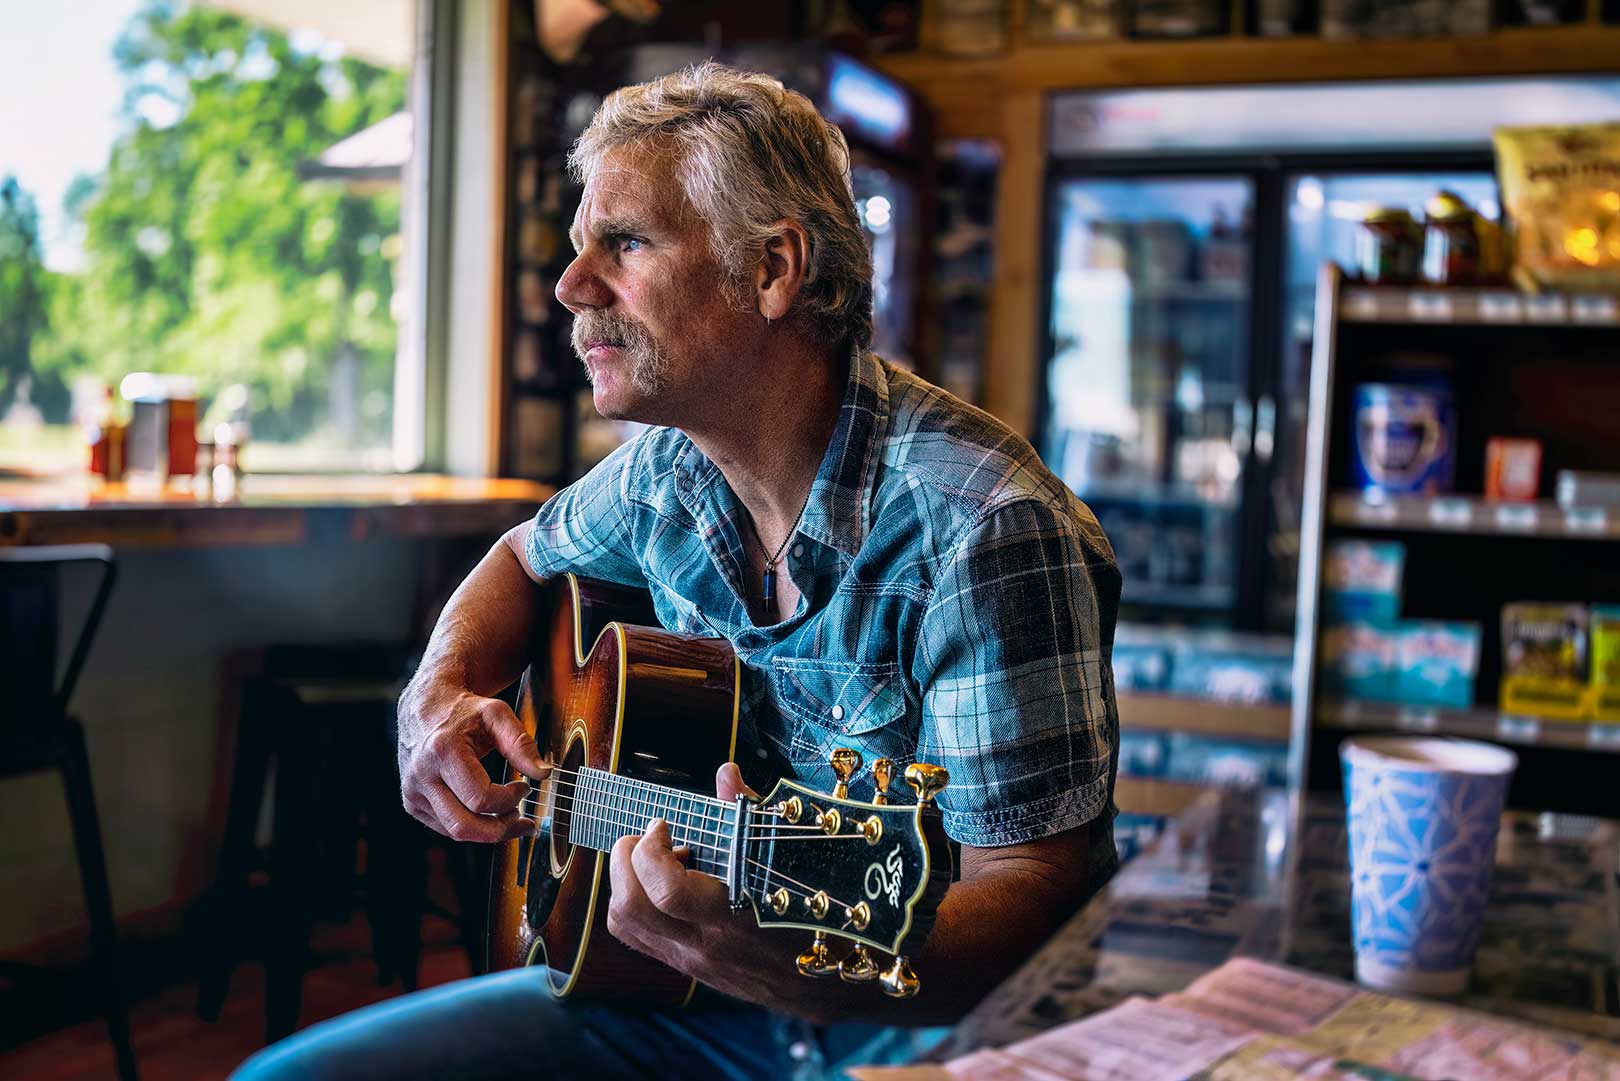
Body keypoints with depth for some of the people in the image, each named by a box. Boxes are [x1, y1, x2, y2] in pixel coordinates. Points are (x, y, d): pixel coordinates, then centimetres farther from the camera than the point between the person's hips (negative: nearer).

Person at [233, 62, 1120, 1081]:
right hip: (693, 996, 7)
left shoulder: (983, 533, -23)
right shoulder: (670, 470, 1)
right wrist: (440, 694, 2)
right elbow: (525, 560, 22)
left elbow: (1040, 884, -24)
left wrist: (807, 969, -42)